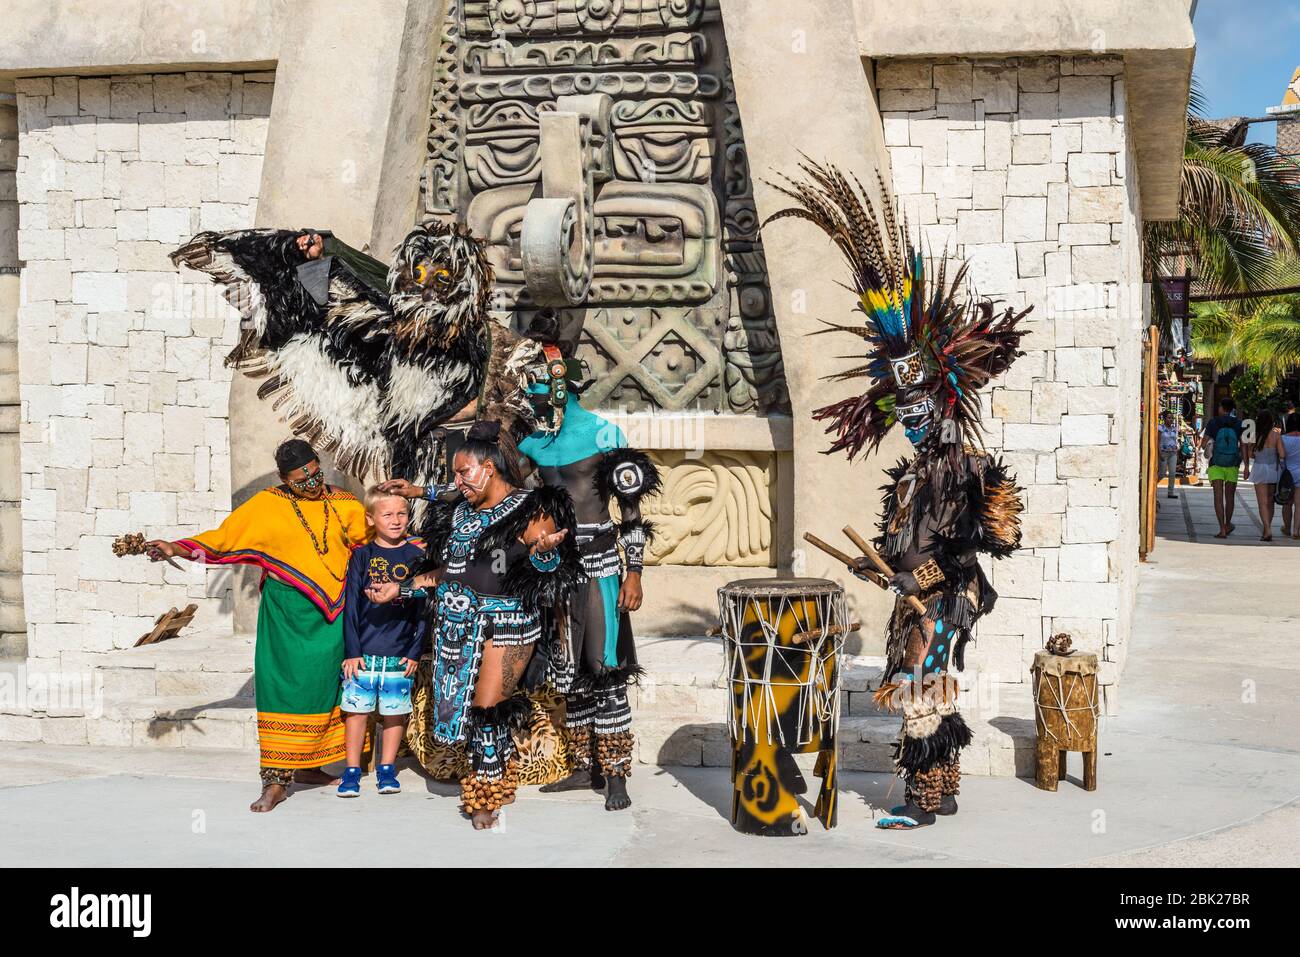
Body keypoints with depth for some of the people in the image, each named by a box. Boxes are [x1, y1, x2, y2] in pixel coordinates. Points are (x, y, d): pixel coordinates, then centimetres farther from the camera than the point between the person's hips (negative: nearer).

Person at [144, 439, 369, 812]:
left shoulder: (345, 505, 7)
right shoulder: (268, 505, 1)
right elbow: (223, 537, -1)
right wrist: (178, 549, -11)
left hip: (333, 612, 3)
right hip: (287, 611, -2)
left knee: (323, 685, 5)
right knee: (284, 686, -6)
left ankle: (308, 766, 19)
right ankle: (277, 781, -5)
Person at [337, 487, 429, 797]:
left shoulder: (417, 556, 2)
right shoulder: (362, 556, 3)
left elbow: (423, 608, 3)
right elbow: (351, 606, 1)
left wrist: (415, 652, -2)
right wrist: (351, 651, -5)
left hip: (400, 653, 0)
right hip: (362, 651, 0)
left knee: (394, 711, 7)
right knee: (356, 709, 2)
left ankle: (386, 770, 20)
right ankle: (352, 771, 13)